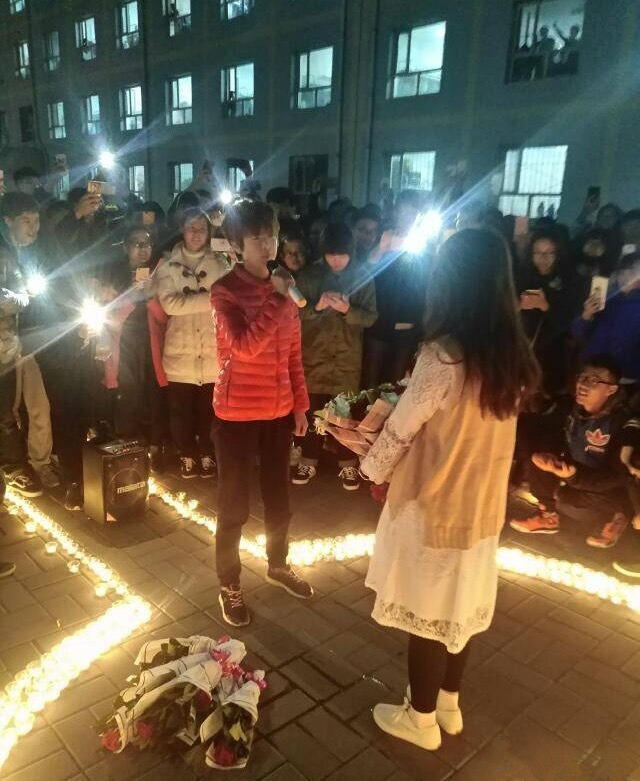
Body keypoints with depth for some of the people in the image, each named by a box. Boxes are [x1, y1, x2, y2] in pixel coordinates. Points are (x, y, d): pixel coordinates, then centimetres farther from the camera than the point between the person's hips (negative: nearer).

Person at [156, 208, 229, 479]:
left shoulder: (220, 263, 7)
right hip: (180, 353, 0)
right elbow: (169, 303, -10)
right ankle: (187, 457, 27)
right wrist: (211, 298, -14)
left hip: (213, 354, 0)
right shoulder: (168, 265, 6)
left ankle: (207, 456, 27)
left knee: (209, 411, 8)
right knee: (181, 411, 8)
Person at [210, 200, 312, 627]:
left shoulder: (282, 288, 5)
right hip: (238, 414, -5)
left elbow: (293, 354, 10)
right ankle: (229, 585, 27)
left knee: (279, 496, 20)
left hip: (280, 411, 6)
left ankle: (278, 563, 43)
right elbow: (245, 347, -28)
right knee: (234, 505, 8)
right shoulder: (225, 291, -12)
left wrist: (301, 404, 9)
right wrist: (279, 300, -25)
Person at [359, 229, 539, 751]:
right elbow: (469, 429, 6)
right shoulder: (514, 358, -2)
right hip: (482, 505, 7)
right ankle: (449, 705, 43)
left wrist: (372, 470, 2)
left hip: (432, 507, -7)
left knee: (426, 612, 12)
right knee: (460, 607, 22)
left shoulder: (444, 356, -25)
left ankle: (421, 719, 33)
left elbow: (401, 430, -16)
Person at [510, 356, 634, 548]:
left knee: (566, 500, -31)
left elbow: (618, 477, -26)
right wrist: (550, 458, -28)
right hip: (575, 473, 5)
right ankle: (548, 517, 2)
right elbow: (555, 444, -2)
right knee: (537, 464, -17)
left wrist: (574, 474, -42)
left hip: (609, 490, -5)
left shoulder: (624, 424, -25)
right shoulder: (569, 410, -10)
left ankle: (614, 518, -1)